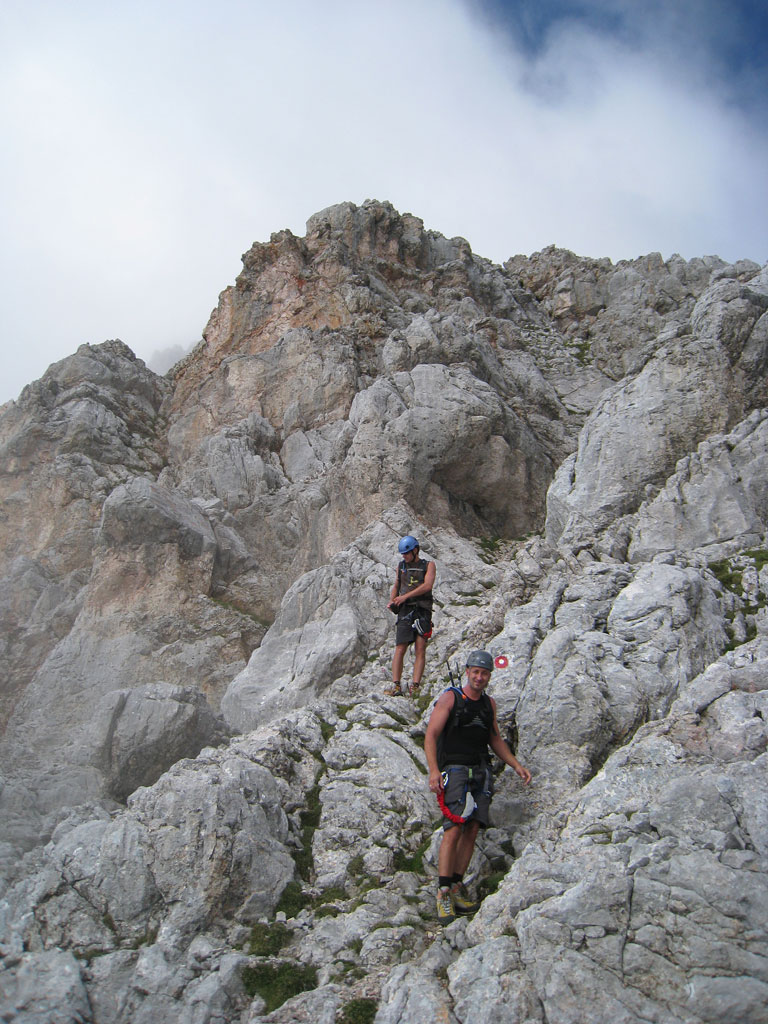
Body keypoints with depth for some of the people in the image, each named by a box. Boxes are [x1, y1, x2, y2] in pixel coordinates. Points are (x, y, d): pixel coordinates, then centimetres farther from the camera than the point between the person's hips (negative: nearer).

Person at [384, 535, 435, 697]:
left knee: (420, 650, -7)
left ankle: (415, 686, -9)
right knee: (400, 649, -10)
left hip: (422, 611, -2)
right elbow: (396, 586, 27)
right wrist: (392, 601, 6)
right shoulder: (401, 566, 18)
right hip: (405, 611, 2)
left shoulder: (428, 565, 7)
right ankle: (396, 686, -13)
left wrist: (405, 596, -13)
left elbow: (427, 585, -8)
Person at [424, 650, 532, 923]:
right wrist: (433, 770, -20)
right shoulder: (449, 698, -3)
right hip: (454, 769, -6)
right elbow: (431, 735, -8)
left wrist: (517, 766, 15)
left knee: (472, 830, 0)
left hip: (480, 772, 6)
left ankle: (457, 887, 8)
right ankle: (443, 893, -10)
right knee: (454, 828, -15)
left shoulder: (489, 703, 15)